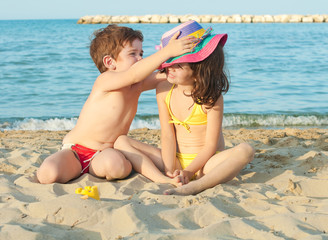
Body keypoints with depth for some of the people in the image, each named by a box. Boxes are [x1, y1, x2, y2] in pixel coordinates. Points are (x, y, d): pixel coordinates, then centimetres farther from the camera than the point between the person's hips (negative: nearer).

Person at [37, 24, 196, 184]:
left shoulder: (138, 85, 3)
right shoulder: (105, 80, -19)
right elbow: (134, 75, -37)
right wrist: (167, 51, -42)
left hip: (105, 154, 4)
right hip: (76, 150, -4)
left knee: (115, 165, -35)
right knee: (48, 175, -29)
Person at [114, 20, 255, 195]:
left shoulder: (211, 96, -14)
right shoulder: (163, 89, -3)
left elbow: (210, 145, -15)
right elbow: (167, 135, -6)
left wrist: (189, 172, -27)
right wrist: (169, 171, -19)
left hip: (206, 164, -4)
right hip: (176, 161, 4)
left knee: (245, 151, -34)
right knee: (121, 142, -11)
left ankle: (193, 187, -51)